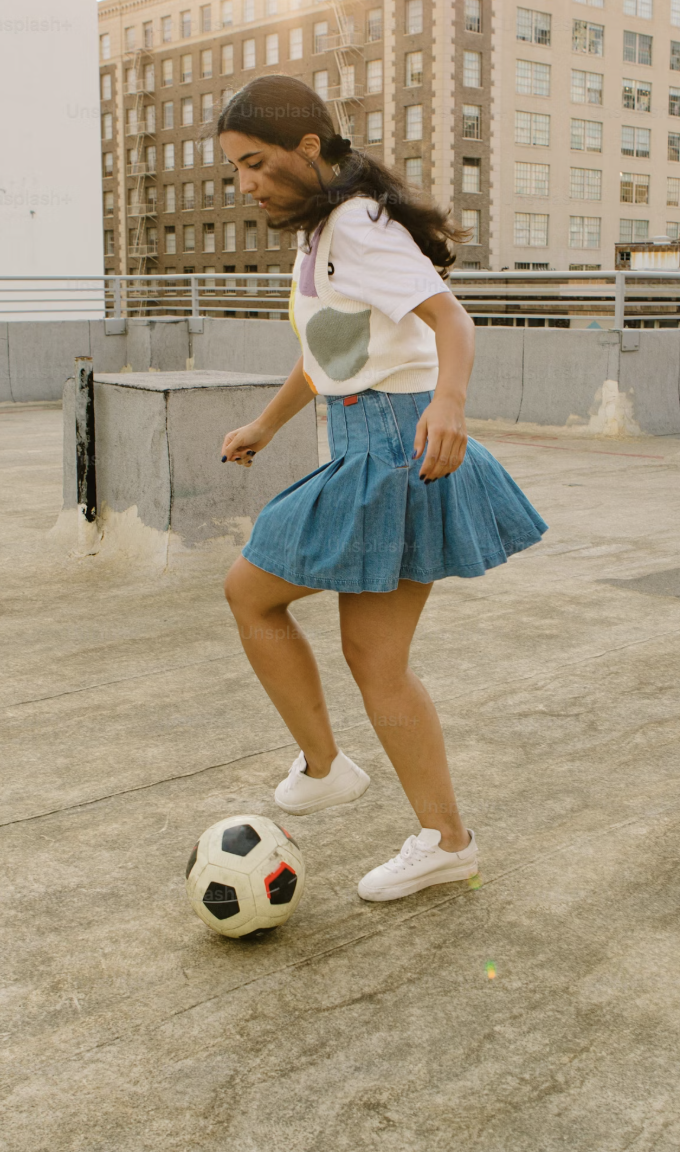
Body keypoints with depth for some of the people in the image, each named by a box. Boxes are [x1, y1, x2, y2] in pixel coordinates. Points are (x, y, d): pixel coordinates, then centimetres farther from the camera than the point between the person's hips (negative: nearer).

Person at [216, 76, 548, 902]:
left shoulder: (356, 225, -14)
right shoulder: (322, 231, 16)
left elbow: (450, 318, -28)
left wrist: (447, 401, -48)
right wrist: (265, 425, 39)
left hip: (393, 446, -10)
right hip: (372, 448, 10)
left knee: (249, 591, 3)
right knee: (374, 658, 10)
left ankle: (323, 767, 15)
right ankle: (445, 839, 16)